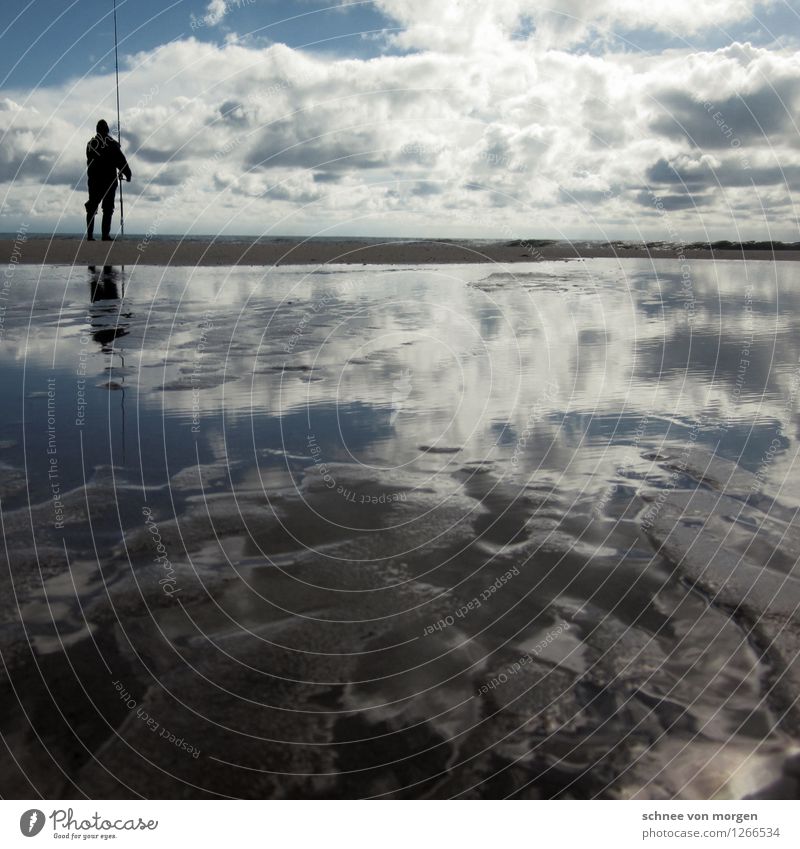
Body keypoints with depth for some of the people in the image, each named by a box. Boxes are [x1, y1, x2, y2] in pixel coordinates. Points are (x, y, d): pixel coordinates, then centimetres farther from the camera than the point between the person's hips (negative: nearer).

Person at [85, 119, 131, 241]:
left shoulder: (90, 144, 6)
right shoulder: (112, 144, -7)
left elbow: (89, 162, 13)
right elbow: (121, 161, -5)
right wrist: (128, 174, 6)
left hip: (93, 180, 4)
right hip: (109, 180, -4)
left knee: (92, 207, 9)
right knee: (108, 208, 0)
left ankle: (89, 235, 6)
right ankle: (105, 235, -5)